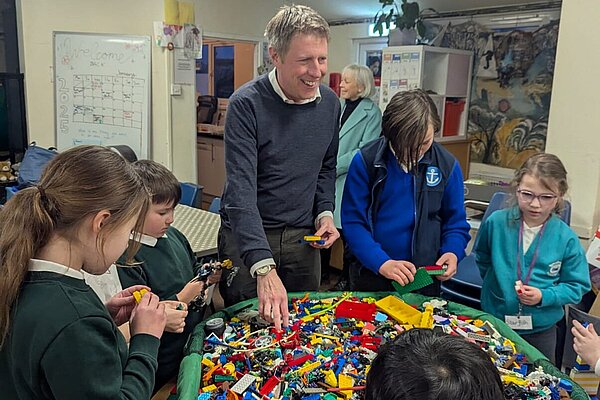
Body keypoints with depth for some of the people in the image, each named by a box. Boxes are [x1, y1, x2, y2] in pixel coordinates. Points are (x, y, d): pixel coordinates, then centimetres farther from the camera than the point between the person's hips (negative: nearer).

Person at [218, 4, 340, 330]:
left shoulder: (330, 103, -1)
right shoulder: (247, 104, -19)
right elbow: (241, 190, -27)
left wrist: (325, 212, -3)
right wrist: (264, 267, -36)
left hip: (302, 237, 5)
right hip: (246, 236, -4)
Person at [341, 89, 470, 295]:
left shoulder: (447, 165, -5)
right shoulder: (365, 161, -13)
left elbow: (455, 222, 4)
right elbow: (353, 222, -14)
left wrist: (452, 252, -15)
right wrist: (382, 263, -25)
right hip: (370, 274, -1)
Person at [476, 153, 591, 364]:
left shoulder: (566, 239, -14)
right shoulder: (496, 222, -12)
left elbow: (577, 286, -7)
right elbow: (482, 258, 8)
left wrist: (543, 296, -20)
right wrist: (497, 283, 4)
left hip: (541, 329, 0)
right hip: (494, 320, 1)